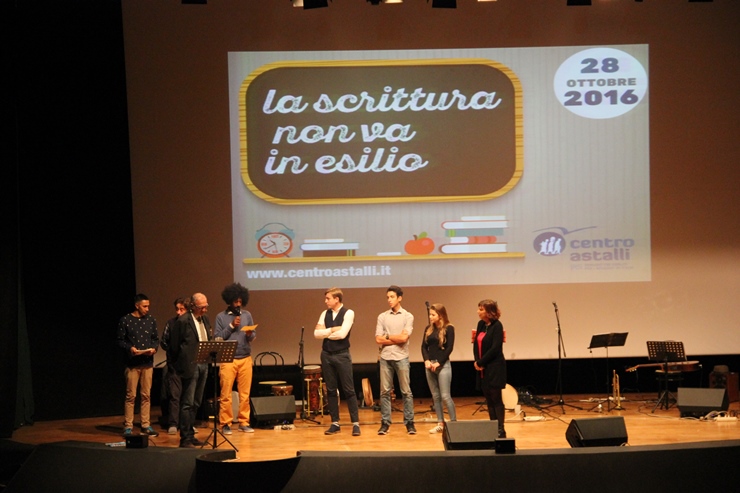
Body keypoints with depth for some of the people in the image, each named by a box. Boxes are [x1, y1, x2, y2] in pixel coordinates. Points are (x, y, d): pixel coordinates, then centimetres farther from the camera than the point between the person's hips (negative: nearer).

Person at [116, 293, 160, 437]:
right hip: (132, 362, -3)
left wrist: (154, 348, -7)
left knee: (146, 395, 6)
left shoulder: (151, 320, 7)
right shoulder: (125, 320, -3)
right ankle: (128, 426, 4)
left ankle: (146, 425, 13)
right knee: (131, 395, -2)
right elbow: (120, 340, -2)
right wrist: (129, 348, -17)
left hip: (148, 362, 3)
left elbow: (156, 338, 12)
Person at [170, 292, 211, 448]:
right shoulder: (183, 321, -11)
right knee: (187, 403, -6)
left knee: (196, 403, 12)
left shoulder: (205, 319, 13)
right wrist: (179, 363, -2)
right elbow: (174, 344, -8)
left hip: (203, 365, 8)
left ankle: (190, 435, 19)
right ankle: (185, 438, -3)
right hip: (190, 365, -8)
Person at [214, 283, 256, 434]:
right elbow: (217, 337, -3)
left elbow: (254, 335, 9)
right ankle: (226, 424, 3)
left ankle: (244, 422, 11)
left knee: (245, 393, 4)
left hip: (245, 359, 3)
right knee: (226, 394, -3)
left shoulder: (247, 315, 10)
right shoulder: (221, 317, 2)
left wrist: (250, 334, -13)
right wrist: (231, 326, -11)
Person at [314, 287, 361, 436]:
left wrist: (325, 333, -6)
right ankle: (335, 423, 14)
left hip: (342, 355, -5)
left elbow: (342, 334, -19)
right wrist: (332, 329, -12)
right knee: (331, 390, 8)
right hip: (326, 355, 5)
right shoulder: (325, 314, 8)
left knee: (349, 390, -3)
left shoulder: (348, 313, -7)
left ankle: (355, 423, 1)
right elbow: (316, 333, -2)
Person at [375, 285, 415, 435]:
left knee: (406, 391, 1)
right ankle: (385, 422, 9)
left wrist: (387, 336, -2)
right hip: (385, 358, 2)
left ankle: (409, 422, 6)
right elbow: (378, 339, -1)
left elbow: (404, 338, -10)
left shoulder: (408, 316, 2)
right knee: (385, 391, 4)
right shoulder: (382, 317, 8)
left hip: (401, 358, -2)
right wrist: (397, 339, -6)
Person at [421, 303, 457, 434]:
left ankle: (454, 423, -2)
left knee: (445, 396, -9)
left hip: (443, 365, -6)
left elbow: (449, 348, -11)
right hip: (429, 365, 6)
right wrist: (426, 361, -9)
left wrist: (439, 363, -14)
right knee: (435, 396, 8)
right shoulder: (429, 329, 10)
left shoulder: (448, 328, -6)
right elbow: (424, 346, 7)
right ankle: (440, 423, 13)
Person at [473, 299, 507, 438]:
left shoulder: (497, 326, -11)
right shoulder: (481, 324, 9)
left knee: (496, 399, -3)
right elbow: (476, 343, 11)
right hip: (482, 369, 7)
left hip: (494, 368, -7)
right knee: (489, 400, 9)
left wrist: (481, 362, -14)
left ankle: (501, 430, 2)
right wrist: (476, 361, -4)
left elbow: (495, 348, -18)